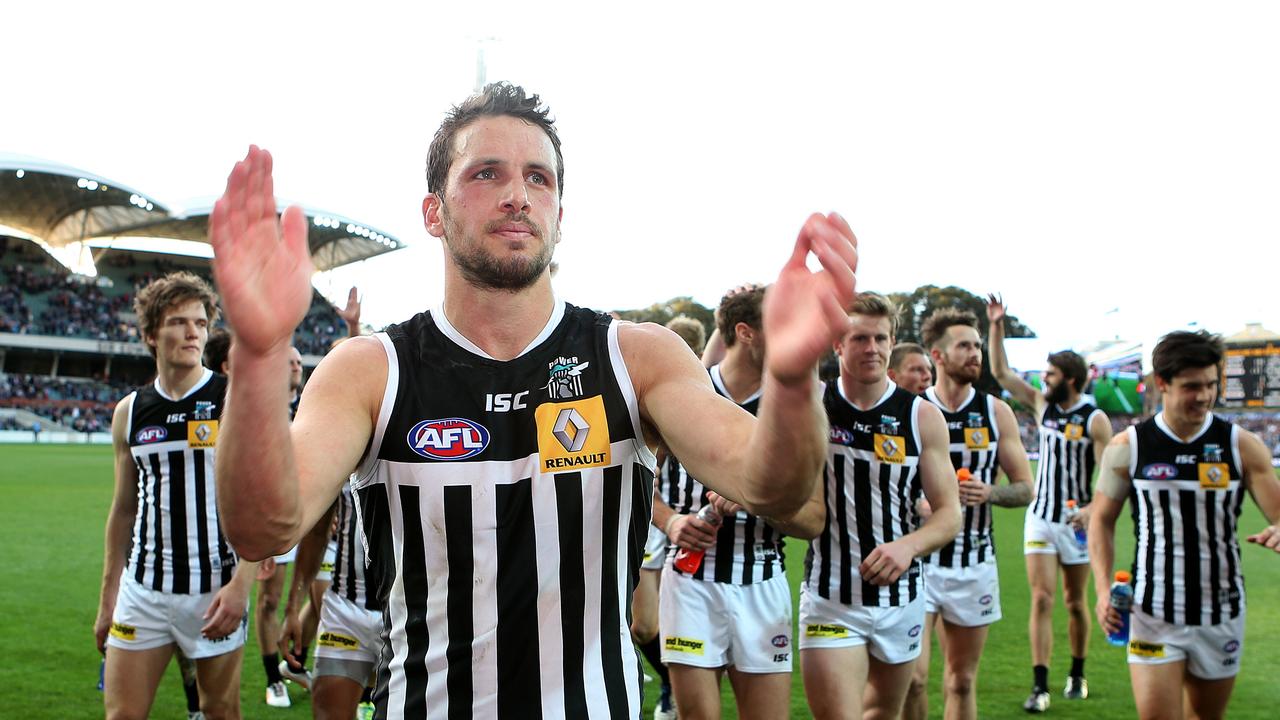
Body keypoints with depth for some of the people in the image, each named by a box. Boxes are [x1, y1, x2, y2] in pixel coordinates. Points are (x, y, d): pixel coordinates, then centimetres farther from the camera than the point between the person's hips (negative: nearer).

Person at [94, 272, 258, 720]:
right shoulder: (129, 412, 8)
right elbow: (123, 510, 15)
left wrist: (240, 585, -20)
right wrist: (107, 599, 14)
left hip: (215, 591, -3)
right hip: (142, 589, 3)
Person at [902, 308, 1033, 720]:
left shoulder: (996, 413, 4)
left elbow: (1025, 489, 6)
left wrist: (988, 492, -14)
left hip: (975, 563, 3)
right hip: (919, 558, -2)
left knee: (962, 680, 11)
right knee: (912, 676, -12)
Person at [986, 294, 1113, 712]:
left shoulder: (1095, 420, -10)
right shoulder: (1042, 404, 4)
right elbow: (1000, 372, 4)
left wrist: (1093, 508, -31)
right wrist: (997, 326, -4)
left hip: (1076, 521, -3)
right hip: (1040, 518, 3)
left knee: (1075, 602, 11)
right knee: (1042, 599, -6)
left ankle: (1077, 675, 28)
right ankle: (1040, 686, -7)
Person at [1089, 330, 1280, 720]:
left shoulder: (1241, 446, -3)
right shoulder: (1128, 446, -5)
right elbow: (1102, 519, 4)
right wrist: (1103, 589, -9)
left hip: (1222, 615, 2)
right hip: (1153, 614, -2)